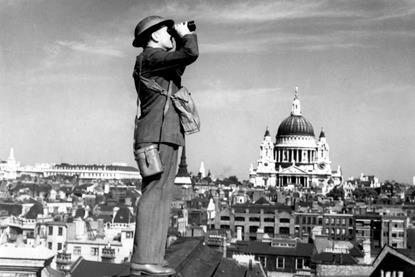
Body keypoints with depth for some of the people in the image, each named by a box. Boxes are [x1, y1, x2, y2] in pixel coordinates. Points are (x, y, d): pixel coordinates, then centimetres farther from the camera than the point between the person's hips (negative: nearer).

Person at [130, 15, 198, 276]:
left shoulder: (157, 61, 23)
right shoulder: (150, 57, -7)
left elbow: (180, 64, 40)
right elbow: (190, 54, -17)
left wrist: (181, 40, 26)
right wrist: (186, 34, 3)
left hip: (165, 137, 10)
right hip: (157, 136, -10)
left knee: (161, 197, 6)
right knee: (153, 195, -14)